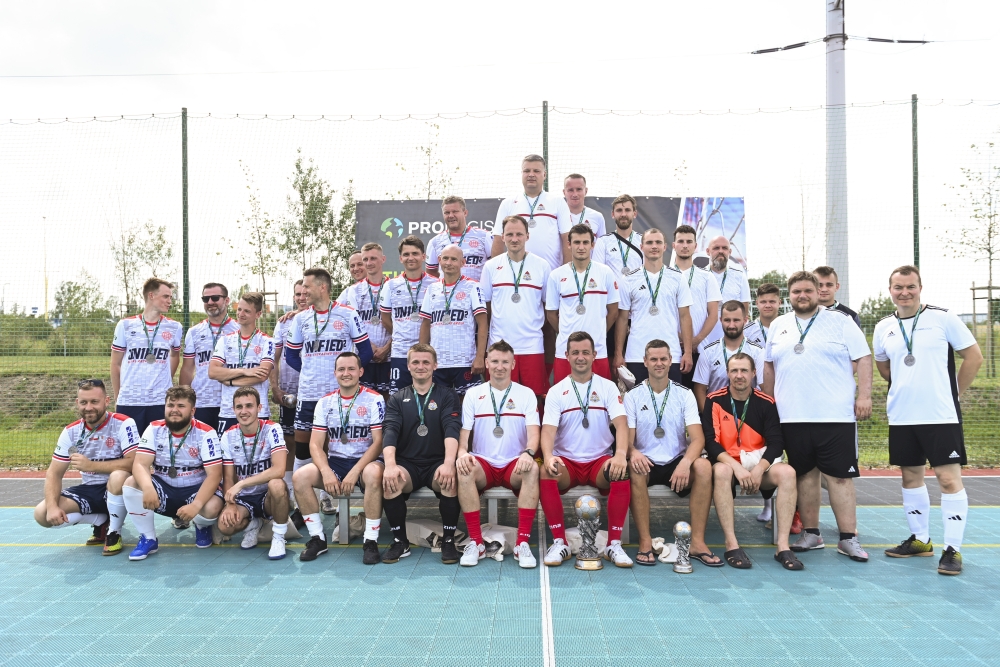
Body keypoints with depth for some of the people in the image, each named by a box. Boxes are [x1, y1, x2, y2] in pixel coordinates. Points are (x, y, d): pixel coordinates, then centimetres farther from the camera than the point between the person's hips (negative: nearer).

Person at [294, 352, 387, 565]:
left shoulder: (374, 399, -5)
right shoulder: (325, 402, 5)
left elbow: (378, 441, -11)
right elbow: (315, 444, 0)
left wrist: (355, 472, -22)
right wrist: (326, 471, -19)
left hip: (365, 461, -3)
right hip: (335, 462, 4)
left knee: (373, 474, -37)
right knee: (300, 476, -22)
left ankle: (371, 541, -24)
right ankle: (318, 538, -7)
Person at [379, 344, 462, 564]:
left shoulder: (447, 396, 6)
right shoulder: (397, 399, 11)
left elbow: (452, 430, -10)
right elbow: (390, 432, -4)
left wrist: (449, 463, -29)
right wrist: (390, 465, -24)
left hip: (437, 463, -1)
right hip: (407, 463, 1)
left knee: (450, 480, -34)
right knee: (389, 481, -31)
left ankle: (448, 540, -15)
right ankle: (400, 541, -11)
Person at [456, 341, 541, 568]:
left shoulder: (526, 394, 7)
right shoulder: (473, 394, 9)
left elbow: (533, 432, -4)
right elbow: (464, 431, 3)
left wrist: (528, 453, -27)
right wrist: (462, 452, -20)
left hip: (514, 465, 0)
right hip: (483, 465, 1)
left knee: (532, 469, -35)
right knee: (463, 469, -34)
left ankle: (523, 542, -28)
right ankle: (476, 541, -24)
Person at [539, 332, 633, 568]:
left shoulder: (608, 387, 4)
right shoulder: (556, 391, 4)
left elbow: (621, 424, -9)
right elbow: (548, 429, -9)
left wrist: (621, 454, -30)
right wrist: (548, 456, -31)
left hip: (601, 460, 0)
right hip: (567, 462, 0)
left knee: (622, 473, -32)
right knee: (545, 473, -32)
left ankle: (614, 544, -19)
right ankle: (559, 542, -19)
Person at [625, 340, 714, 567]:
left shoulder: (684, 394, 3)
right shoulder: (633, 395, 2)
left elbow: (698, 438, -7)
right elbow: (627, 439, -3)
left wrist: (685, 462, -29)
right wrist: (633, 452, -30)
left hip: (677, 462, 1)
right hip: (647, 463, -1)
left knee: (703, 466, -29)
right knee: (635, 469, -34)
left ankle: (697, 542, -23)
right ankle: (645, 542, -26)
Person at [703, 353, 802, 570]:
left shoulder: (766, 403, 1)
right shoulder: (714, 400, -3)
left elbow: (776, 443, -4)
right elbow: (710, 442, -10)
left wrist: (759, 469, -22)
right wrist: (736, 466, -24)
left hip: (759, 464, 2)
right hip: (727, 463, -2)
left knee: (787, 472, -27)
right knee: (721, 471, -36)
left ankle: (783, 546, -27)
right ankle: (731, 545, -34)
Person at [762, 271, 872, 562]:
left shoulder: (840, 321, 4)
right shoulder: (778, 325, 14)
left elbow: (863, 359, 0)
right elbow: (769, 366, 18)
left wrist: (864, 395, -9)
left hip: (836, 415, -3)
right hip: (792, 417, 3)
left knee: (840, 475, -3)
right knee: (805, 474, 9)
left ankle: (848, 539, 5)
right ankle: (811, 533, 19)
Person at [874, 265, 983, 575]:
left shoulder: (943, 318, -5)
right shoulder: (883, 328, 6)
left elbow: (974, 357, -1)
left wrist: (953, 392, 1)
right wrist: (907, 389, 13)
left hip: (941, 416, -4)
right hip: (901, 417, 5)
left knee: (949, 478, -5)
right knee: (910, 476, 12)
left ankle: (953, 549, 3)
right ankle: (920, 540, 25)